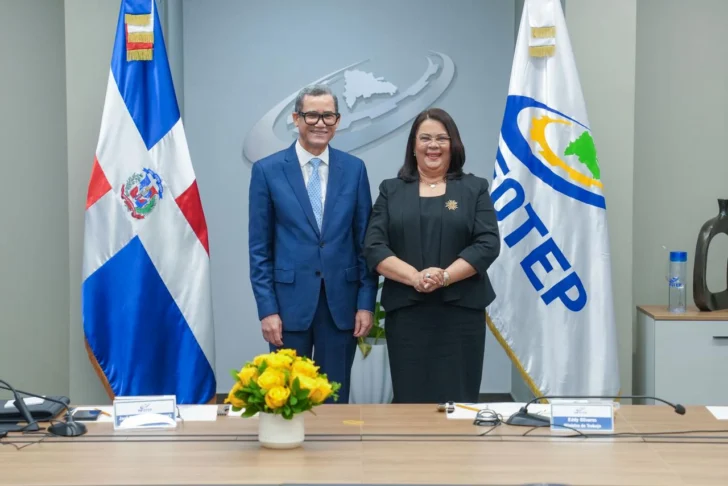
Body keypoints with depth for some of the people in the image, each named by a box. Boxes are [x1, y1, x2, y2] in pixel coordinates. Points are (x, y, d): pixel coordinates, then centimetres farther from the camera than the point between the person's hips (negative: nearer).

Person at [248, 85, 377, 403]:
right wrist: (267, 309, -6)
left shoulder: (354, 169, 4)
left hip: (341, 302, 2)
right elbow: (259, 247, -1)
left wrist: (366, 302, 0)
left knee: (335, 398, 10)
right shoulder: (267, 170, -1)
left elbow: (365, 241, 6)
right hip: (290, 301, -1)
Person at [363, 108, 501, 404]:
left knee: (458, 401, -1)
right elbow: (374, 247, 0)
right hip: (405, 311, 1)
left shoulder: (474, 189, 9)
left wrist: (445, 276, -16)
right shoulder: (391, 191, 11)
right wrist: (415, 277, -16)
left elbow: (488, 243, -2)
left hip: (461, 310, 0)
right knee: (410, 400, 1)